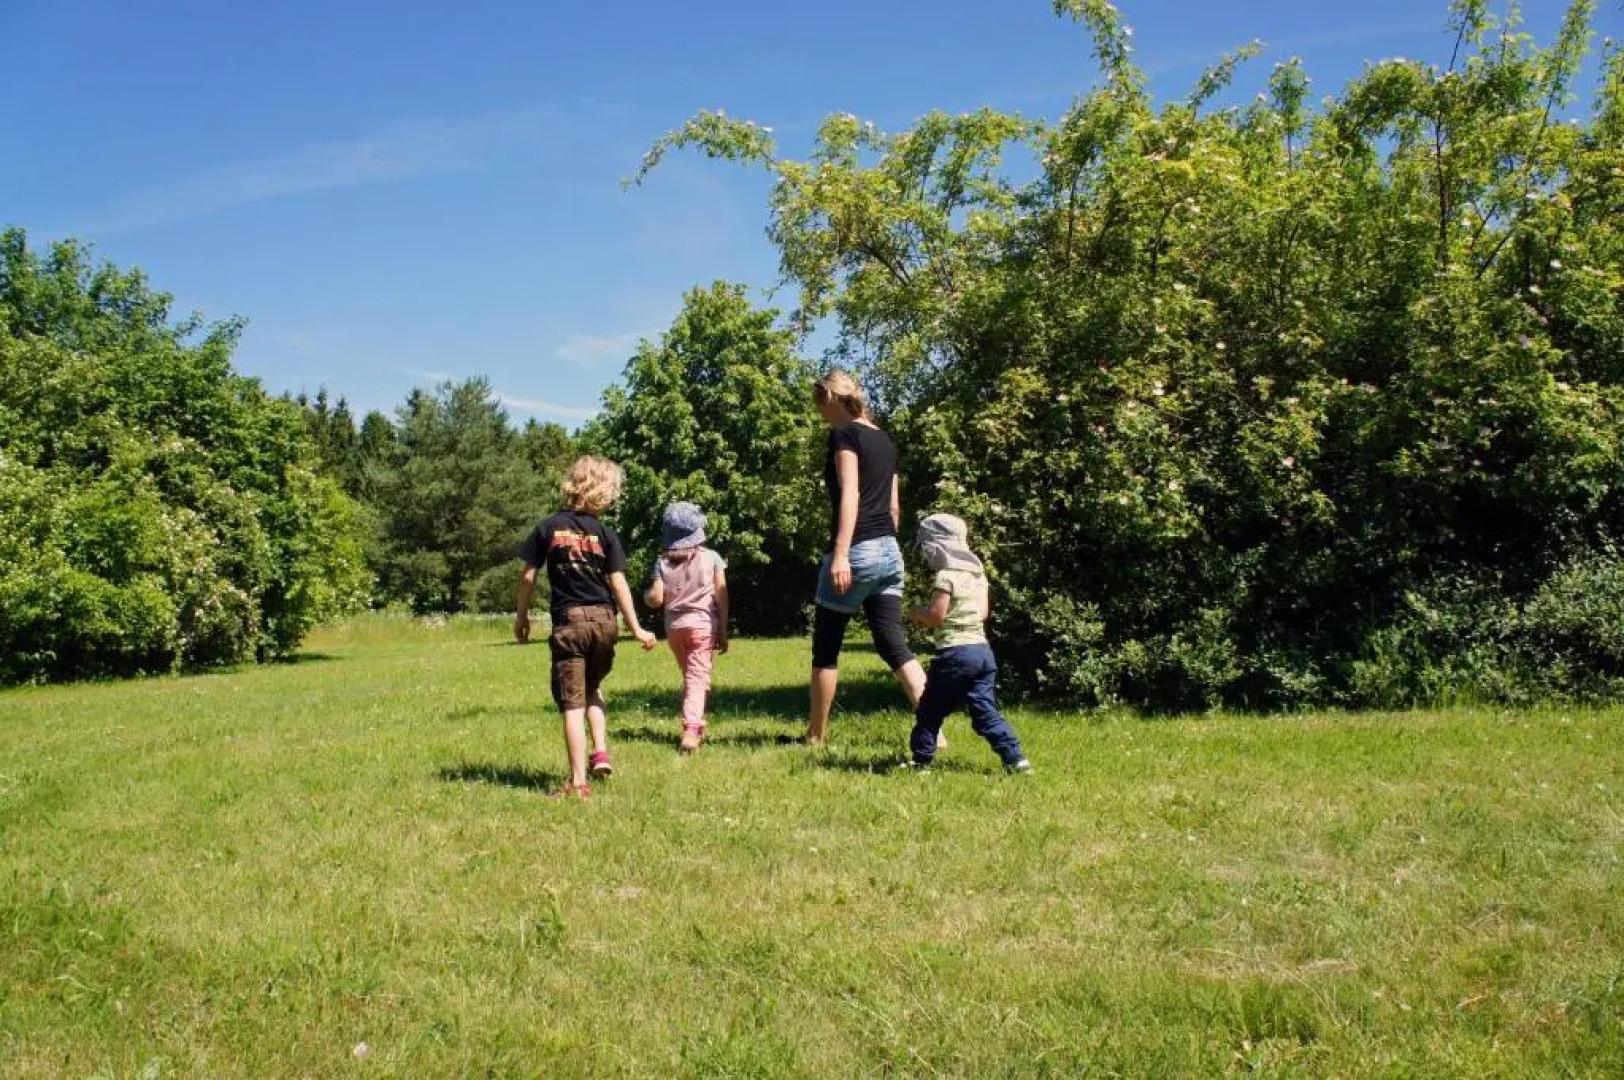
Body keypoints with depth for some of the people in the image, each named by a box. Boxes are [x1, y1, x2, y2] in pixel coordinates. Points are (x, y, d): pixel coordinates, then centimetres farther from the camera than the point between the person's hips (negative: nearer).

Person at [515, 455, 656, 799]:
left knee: (572, 703, 0)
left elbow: (528, 577, 0)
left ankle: (578, 781, -1)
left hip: (568, 622, -1)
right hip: (604, 620, 2)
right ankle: (601, 752, 12)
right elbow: (618, 583, -4)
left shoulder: (549, 528, -1)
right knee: (593, 687, 26)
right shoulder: (605, 534, -2)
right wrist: (636, 629, 1)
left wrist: (522, 616, 13)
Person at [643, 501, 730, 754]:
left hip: (674, 627, 3)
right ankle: (691, 730, -25)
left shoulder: (663, 563, 4)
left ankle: (697, 727, 27)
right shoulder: (711, 558, 1)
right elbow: (721, 597, 0)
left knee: (690, 677, 20)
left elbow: (656, 599, -2)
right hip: (702, 625, -3)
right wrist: (723, 631, 5)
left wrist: (645, 595, 21)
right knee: (697, 678, -8)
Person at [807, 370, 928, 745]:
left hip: (857, 551, -8)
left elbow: (849, 494, -19)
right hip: (889, 552, 8)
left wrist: (840, 554, -25)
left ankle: (816, 735, 16)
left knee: (825, 648, 6)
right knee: (893, 645, 3)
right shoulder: (884, 440, 17)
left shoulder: (844, 434, -7)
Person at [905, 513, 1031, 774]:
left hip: (954, 652, -7)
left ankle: (921, 759, 11)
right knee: (985, 710, 7)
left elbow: (936, 616, -15)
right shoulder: (978, 575, 13)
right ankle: (1015, 758, -2)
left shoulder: (945, 577, -11)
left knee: (930, 710, 6)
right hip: (983, 649, 7)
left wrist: (917, 613, 3)